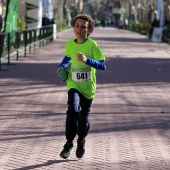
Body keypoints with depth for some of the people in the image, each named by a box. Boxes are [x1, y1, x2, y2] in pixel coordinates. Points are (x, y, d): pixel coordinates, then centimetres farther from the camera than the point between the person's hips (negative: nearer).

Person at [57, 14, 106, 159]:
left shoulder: (92, 45, -11)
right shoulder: (70, 44, 1)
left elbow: (103, 66, -17)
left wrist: (86, 60, -29)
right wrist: (61, 67, 6)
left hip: (88, 87, -1)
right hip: (73, 84, 1)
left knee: (83, 117, 8)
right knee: (73, 109, -25)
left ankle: (81, 142, 38)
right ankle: (69, 143, -13)